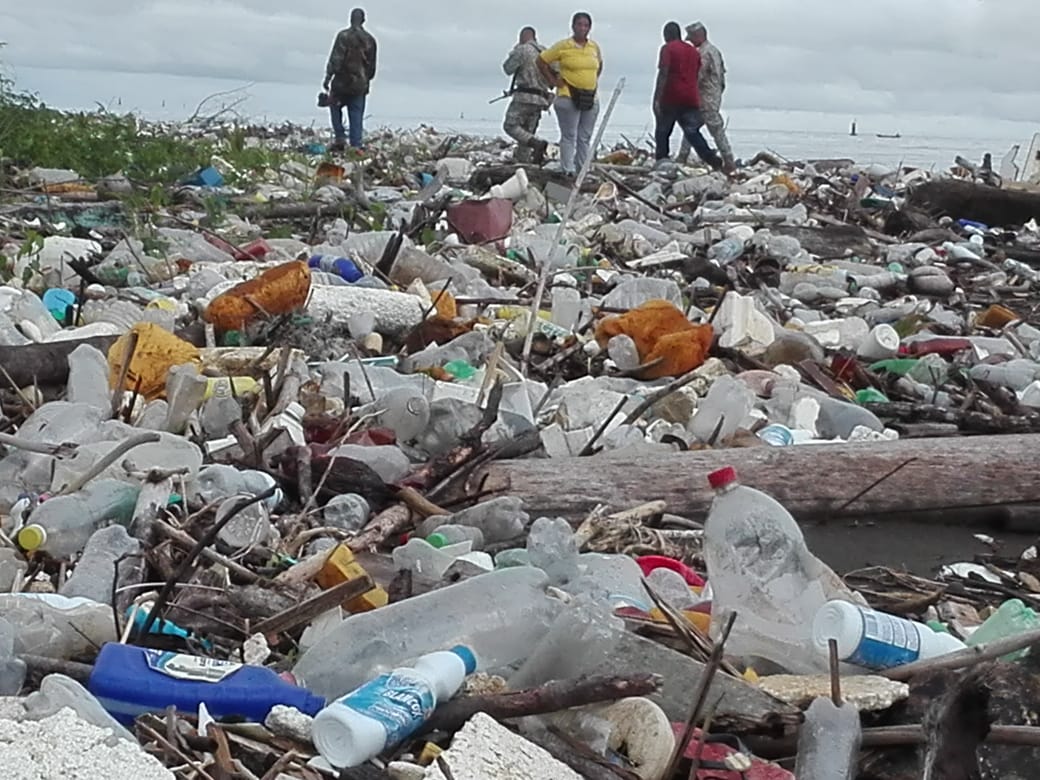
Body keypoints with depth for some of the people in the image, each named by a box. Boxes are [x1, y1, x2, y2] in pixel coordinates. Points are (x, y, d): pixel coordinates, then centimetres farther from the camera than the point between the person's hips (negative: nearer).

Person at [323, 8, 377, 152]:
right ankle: (356, 145, 2)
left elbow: (335, 60, -12)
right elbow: (372, 65, 12)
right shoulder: (370, 40, 6)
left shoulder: (344, 36, -9)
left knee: (335, 107, 16)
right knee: (356, 115, 6)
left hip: (342, 82, -3)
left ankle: (340, 139, 4)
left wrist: (328, 77, -6)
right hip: (360, 85, 3)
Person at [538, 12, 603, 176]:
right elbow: (541, 61, -1)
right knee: (569, 137, -5)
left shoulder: (594, 47, 9)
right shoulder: (563, 46, -6)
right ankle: (568, 172, -3)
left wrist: (594, 80, 15)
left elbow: (599, 64, 28)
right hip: (568, 96, -5)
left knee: (585, 138, 9)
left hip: (591, 98, 5)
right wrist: (554, 81, -2)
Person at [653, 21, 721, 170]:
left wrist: (656, 99, -17)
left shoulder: (667, 49, -3)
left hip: (671, 98, -5)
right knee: (692, 132, 3)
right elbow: (697, 76, 19)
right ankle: (712, 159, -14)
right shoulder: (694, 51, 17)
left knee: (662, 132, 8)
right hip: (691, 98, 5)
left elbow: (663, 74, -13)